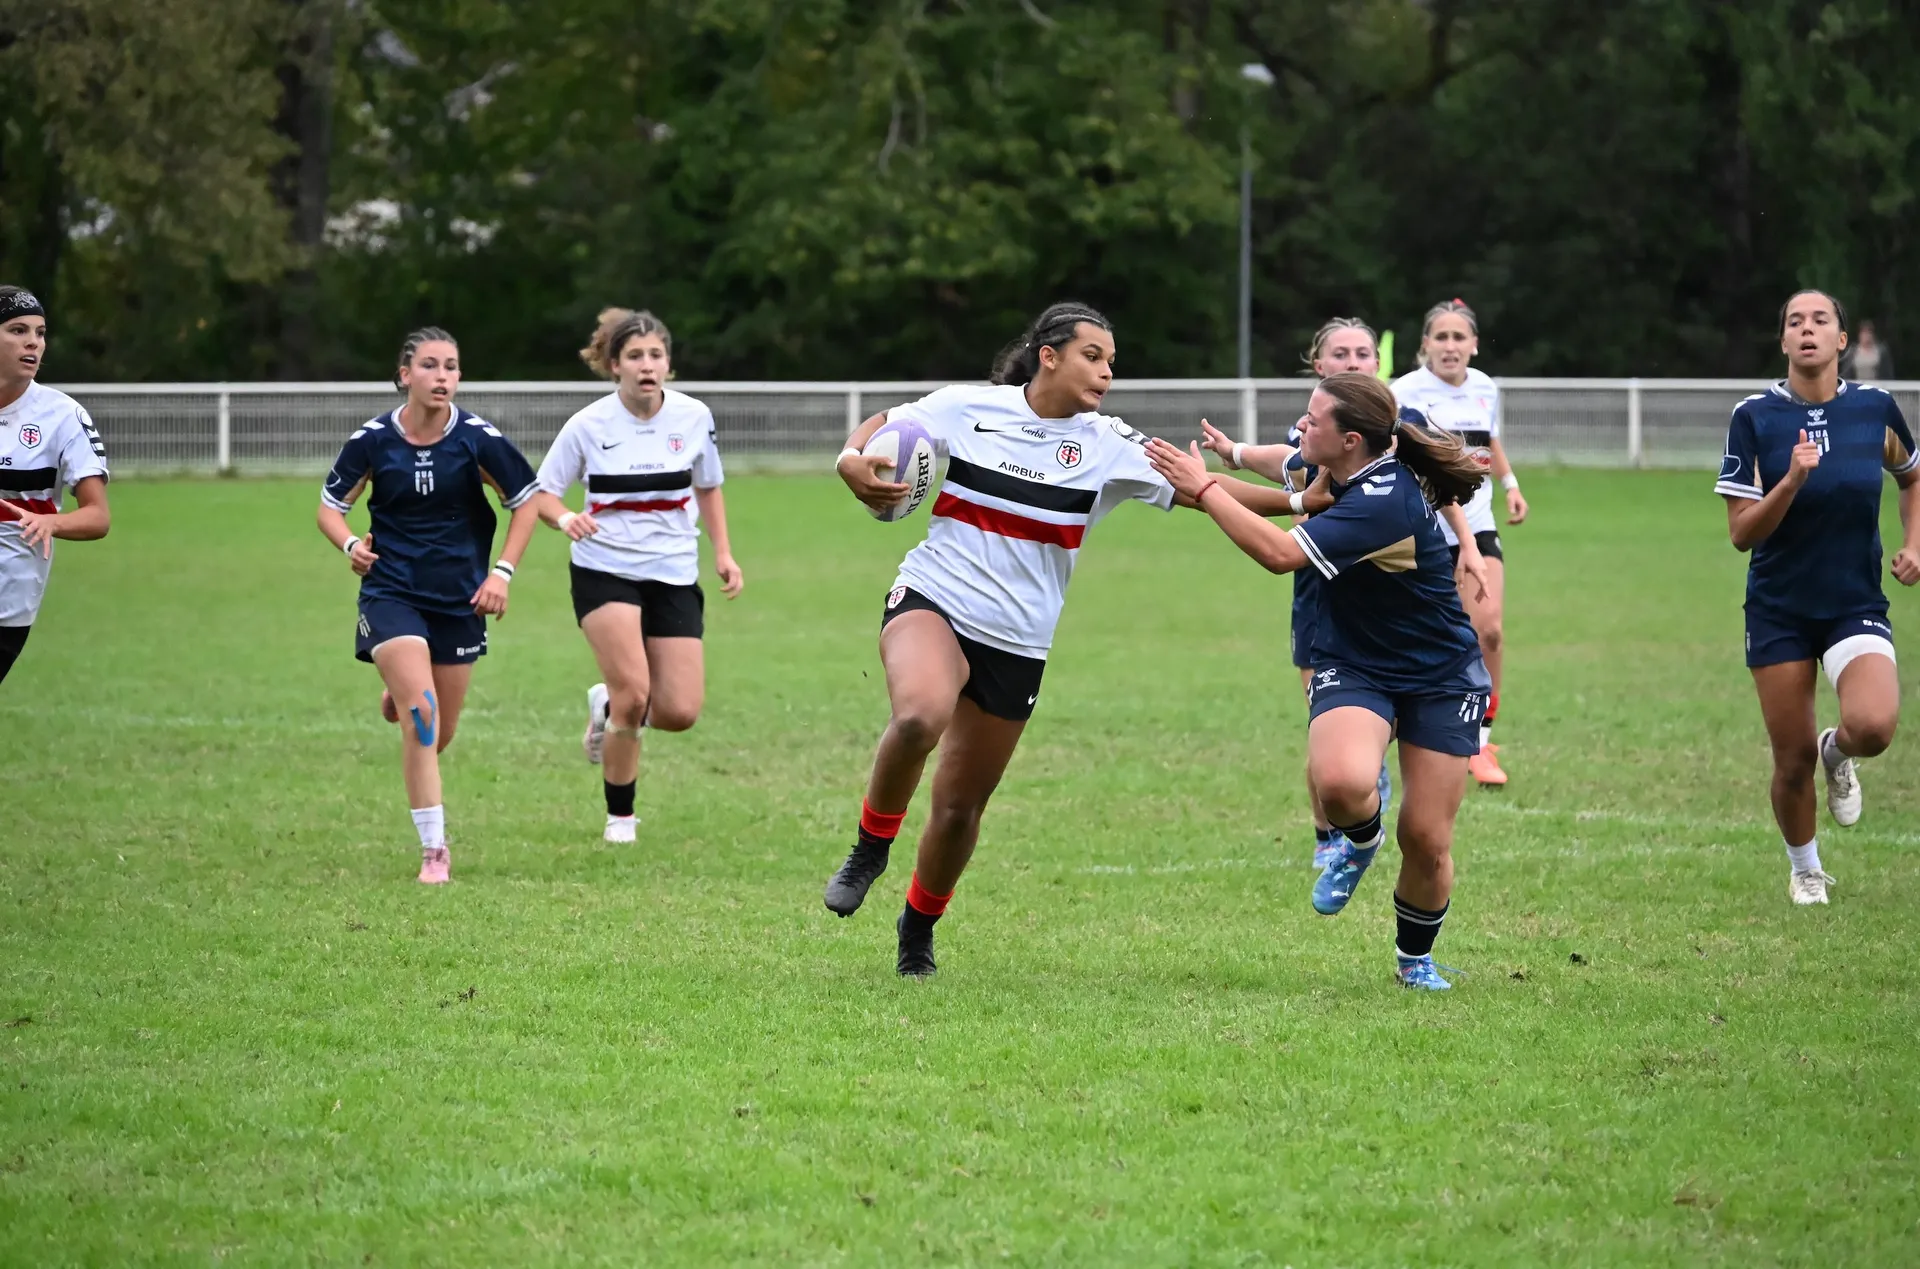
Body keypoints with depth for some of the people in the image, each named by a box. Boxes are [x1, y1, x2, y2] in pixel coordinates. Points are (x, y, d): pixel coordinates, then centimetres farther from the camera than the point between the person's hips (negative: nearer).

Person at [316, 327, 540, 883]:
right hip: (391, 592, -2)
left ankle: (400, 697, 49)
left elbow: (526, 500, 3)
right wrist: (350, 545, -19)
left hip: (461, 599, 2)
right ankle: (433, 849, -13)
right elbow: (329, 507, 2)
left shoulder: (477, 438, -9)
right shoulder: (372, 440, -8)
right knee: (423, 714, -19)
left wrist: (502, 571, -5)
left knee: (439, 735, 10)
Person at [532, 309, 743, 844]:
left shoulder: (694, 417, -1)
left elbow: (708, 488, 15)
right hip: (604, 572, -3)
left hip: (674, 575, 3)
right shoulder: (589, 426, -8)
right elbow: (540, 492, -1)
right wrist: (565, 518, -22)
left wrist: (723, 553, 5)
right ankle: (620, 816, 0)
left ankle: (608, 706, 28)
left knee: (679, 713, -7)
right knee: (634, 690, -21)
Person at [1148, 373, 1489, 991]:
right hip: (1354, 668, 5)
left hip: (1439, 679, -5)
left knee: (1426, 840, -3)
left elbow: (1280, 553, -34)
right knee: (1341, 781, -28)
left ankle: (1415, 959, 24)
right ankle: (1360, 837, 7)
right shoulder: (1352, 474, -4)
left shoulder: (1385, 502, -29)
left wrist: (1204, 488, -27)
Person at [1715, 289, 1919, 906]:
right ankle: (1804, 869, 30)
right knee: (1793, 757, 1)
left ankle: (1838, 751, 13)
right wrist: (1791, 482, -25)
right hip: (1779, 611, 0)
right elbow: (1741, 533, -10)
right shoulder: (1754, 417, -7)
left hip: (1857, 605, 0)